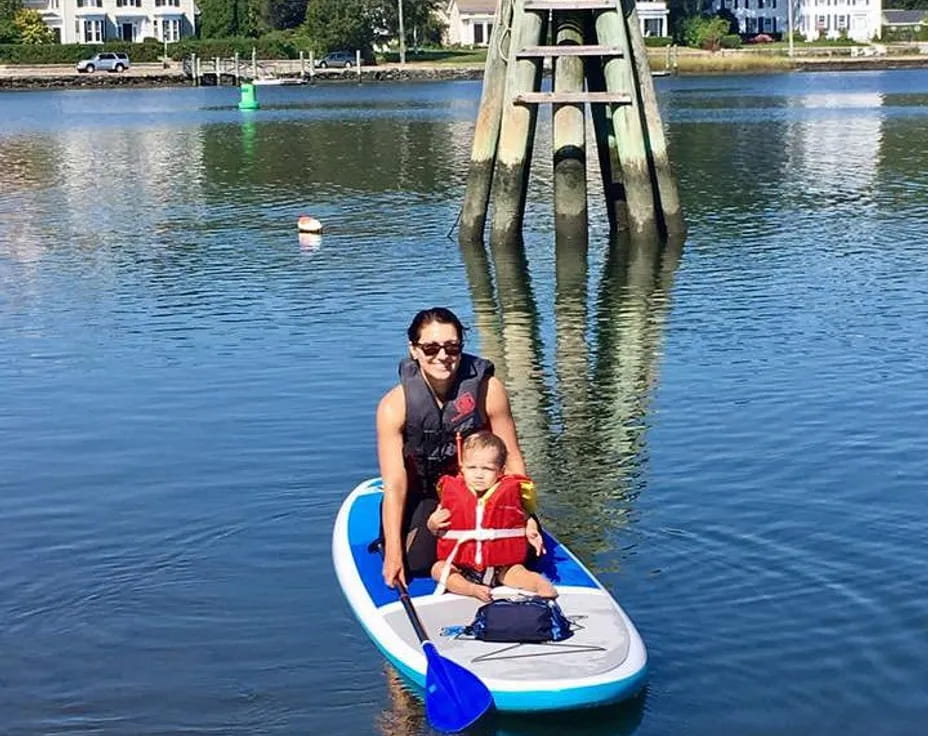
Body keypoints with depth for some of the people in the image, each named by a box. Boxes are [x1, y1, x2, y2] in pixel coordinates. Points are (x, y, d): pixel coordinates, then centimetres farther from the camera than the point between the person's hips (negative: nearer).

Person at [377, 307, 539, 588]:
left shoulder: (487, 389, -19)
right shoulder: (394, 406, -21)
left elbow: (511, 457, -11)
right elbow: (394, 484, -22)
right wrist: (393, 552, -27)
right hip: (423, 497, -2)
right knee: (415, 563, -22)